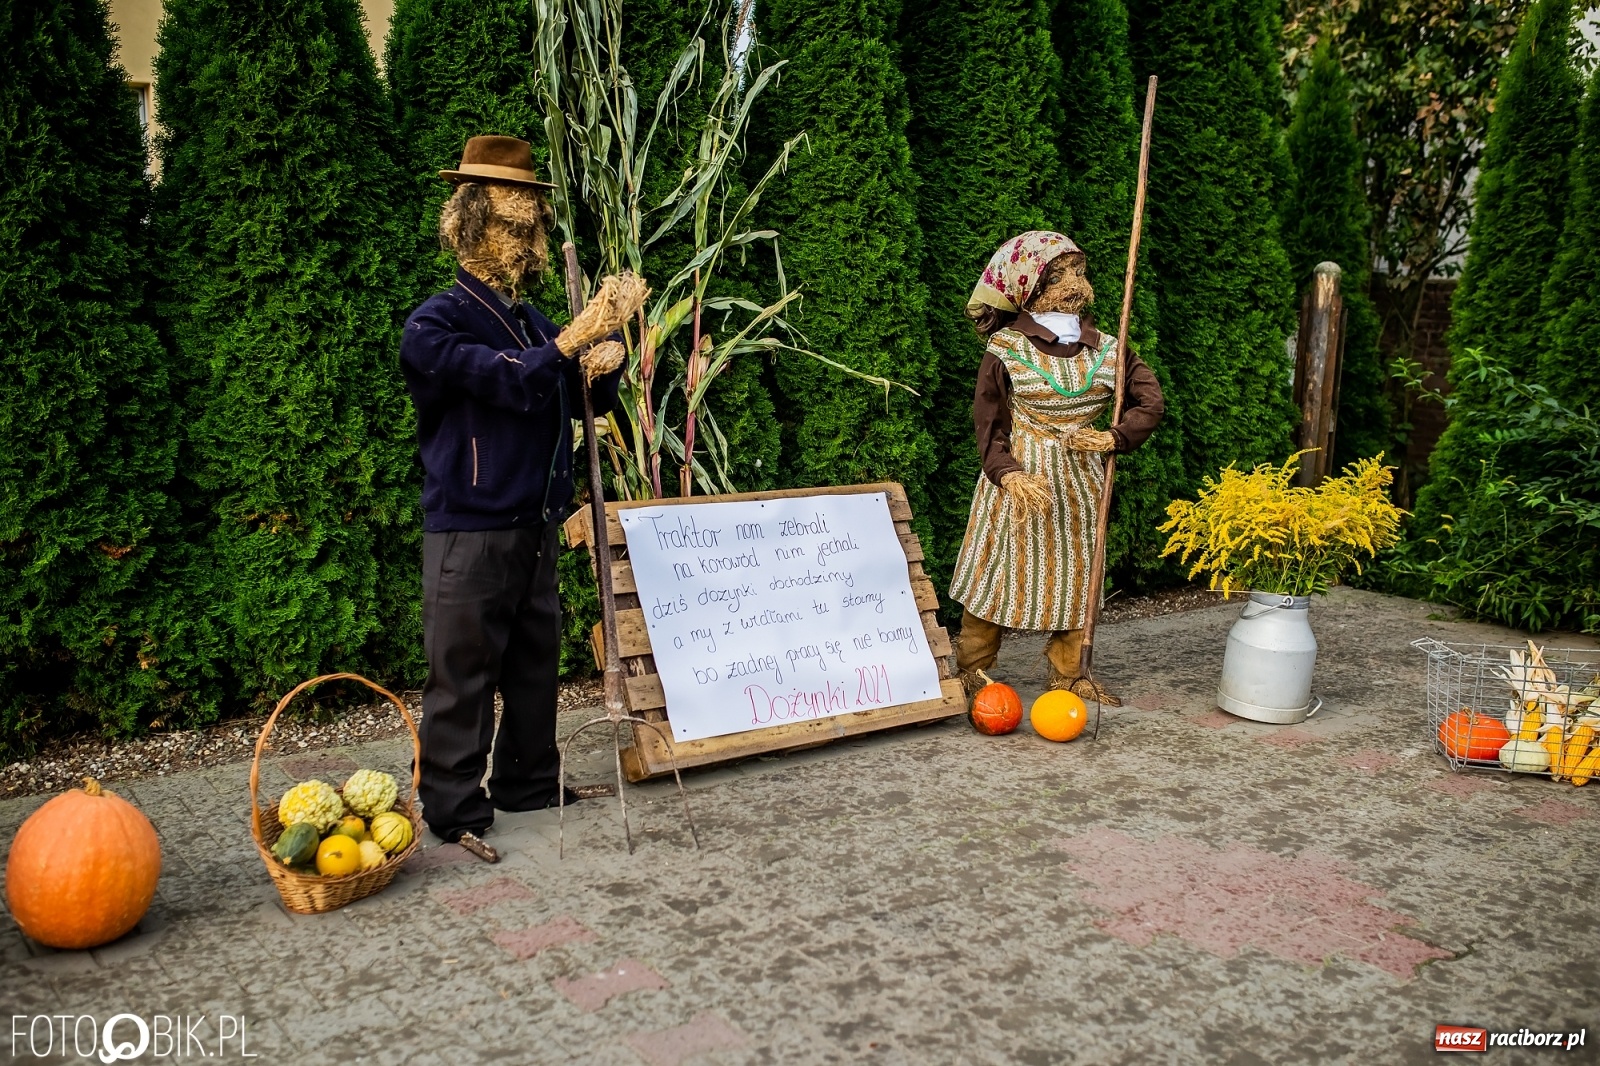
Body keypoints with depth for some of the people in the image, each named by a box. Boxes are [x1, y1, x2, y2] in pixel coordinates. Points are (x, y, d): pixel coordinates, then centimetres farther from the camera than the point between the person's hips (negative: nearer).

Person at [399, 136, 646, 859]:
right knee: (464, 673, -3)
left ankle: (529, 782, 28)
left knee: (535, 661, 14)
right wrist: (584, 329, -29)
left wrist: (606, 365, -4)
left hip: (535, 523, 7)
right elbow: (514, 381, -23)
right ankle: (456, 812, 7)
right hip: (470, 529, -7)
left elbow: (587, 403, 18)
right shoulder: (436, 325, -8)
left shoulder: (533, 324, 14)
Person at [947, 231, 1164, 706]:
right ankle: (970, 672, 14)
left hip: (1080, 480, 4)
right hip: (1020, 477, -4)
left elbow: (1150, 401, 5)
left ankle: (1068, 674, 24)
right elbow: (989, 425, -7)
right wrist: (1009, 473, -23)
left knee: (1077, 576, 10)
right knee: (1000, 572, 1)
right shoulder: (1006, 348, -8)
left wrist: (1114, 437, -12)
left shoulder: (1105, 348, 3)